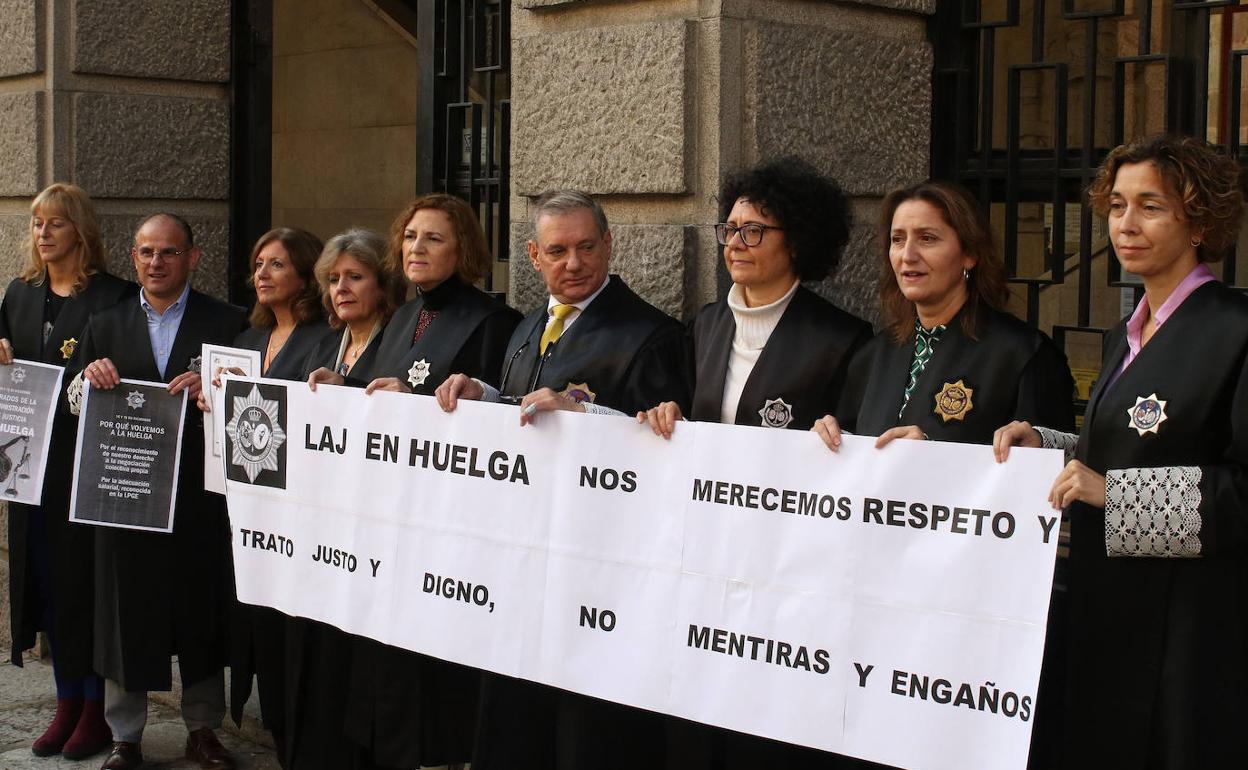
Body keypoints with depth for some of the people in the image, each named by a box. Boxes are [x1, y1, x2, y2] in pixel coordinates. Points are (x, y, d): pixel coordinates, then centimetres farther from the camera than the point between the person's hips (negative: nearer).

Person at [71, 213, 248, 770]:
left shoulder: (228, 324, 3)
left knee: (202, 614, 7)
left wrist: (212, 390, -20)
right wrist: (89, 378, -9)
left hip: (199, 496, -1)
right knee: (125, 614, 6)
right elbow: (75, 407, 11)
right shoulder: (105, 327, 11)